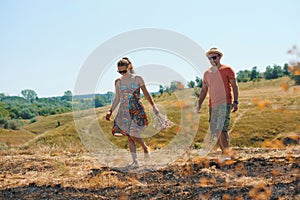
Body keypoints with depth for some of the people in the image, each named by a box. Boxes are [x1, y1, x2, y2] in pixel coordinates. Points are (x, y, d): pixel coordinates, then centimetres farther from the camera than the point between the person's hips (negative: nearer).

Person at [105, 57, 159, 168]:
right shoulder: (118, 82, 6)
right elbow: (117, 98, 12)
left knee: (133, 134, -13)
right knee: (129, 136, 2)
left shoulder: (138, 79, -1)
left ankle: (145, 148, 18)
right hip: (124, 111, 3)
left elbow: (146, 94, 5)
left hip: (137, 110, -3)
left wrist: (153, 106, 1)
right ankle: (135, 161, 8)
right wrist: (110, 111, 6)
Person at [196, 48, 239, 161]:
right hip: (213, 105, 6)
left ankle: (226, 153, -11)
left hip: (225, 103, -6)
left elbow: (234, 86, -1)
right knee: (214, 131, 6)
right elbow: (204, 90, 21)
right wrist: (199, 104, 12)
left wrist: (236, 102, -9)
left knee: (222, 129, -17)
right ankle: (224, 152, 17)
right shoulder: (207, 73, 16)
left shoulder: (227, 70, 1)